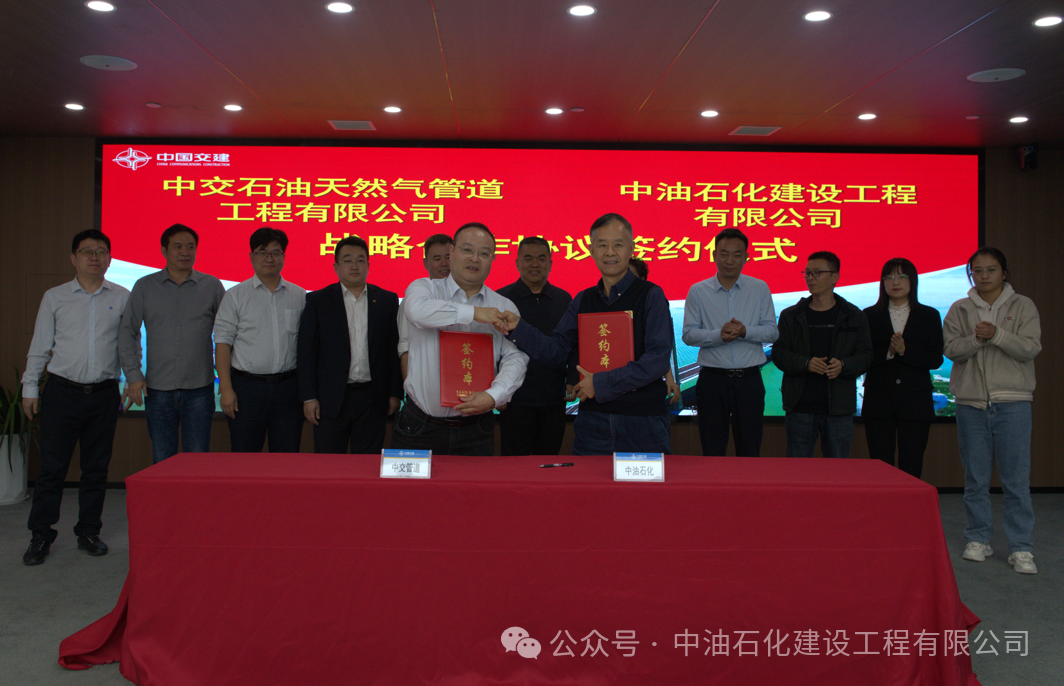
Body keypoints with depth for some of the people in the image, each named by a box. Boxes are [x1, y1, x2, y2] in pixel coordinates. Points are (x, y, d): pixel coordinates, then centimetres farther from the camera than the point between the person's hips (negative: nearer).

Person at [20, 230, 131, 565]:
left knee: (96, 467, 7)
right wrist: (30, 388, 6)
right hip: (62, 390, -1)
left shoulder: (122, 298, 6)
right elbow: (39, 346, 9)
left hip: (105, 394, 1)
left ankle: (89, 532, 20)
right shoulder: (54, 297, 7)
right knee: (52, 466, 0)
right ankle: (40, 536, 11)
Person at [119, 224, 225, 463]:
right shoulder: (145, 286, 6)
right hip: (158, 390, 1)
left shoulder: (212, 286, 4)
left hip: (198, 389, -1)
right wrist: (133, 376, -3)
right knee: (161, 462, 7)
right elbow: (127, 332, 7)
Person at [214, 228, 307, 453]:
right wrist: (226, 388, -8)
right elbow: (222, 343, 0)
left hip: (288, 386, 2)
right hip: (247, 386, -1)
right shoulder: (235, 295, 4)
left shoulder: (299, 296, 9)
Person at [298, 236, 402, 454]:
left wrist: (395, 393, 3)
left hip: (373, 400, 1)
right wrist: (308, 397, -4)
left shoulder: (387, 300, 7)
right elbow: (306, 352, 1)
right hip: (331, 400, -1)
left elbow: (395, 350, 7)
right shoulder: (317, 301, 4)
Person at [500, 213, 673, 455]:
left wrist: (602, 383, -15)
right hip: (592, 421, 4)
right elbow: (556, 351, 8)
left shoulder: (651, 295, -5)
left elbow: (659, 359, -14)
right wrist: (518, 328, -6)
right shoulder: (583, 301, 11)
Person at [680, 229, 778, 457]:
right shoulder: (698, 291, 4)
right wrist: (718, 334, -17)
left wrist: (745, 331, -16)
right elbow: (688, 334, -1)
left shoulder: (760, 289, 6)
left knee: (750, 450, 6)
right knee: (712, 450, 6)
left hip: (749, 380, 1)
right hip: (712, 380, 0)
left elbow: (772, 332, 2)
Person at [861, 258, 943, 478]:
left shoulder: (929, 316, 8)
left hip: (916, 404, 0)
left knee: (911, 469, 1)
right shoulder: (870, 316, 7)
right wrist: (887, 352, -17)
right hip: (879, 403, 0)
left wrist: (905, 350, -14)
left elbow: (936, 360, 0)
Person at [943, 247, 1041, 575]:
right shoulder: (960, 309, 9)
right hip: (971, 401, 2)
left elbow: (1030, 348, -5)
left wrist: (996, 335, -19)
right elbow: (951, 349, -1)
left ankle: (1022, 548, 4)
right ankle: (978, 539, 20)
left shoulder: (1022, 306, 5)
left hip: (1012, 401, -2)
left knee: (1016, 478, -3)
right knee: (975, 477, 8)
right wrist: (975, 339, -18)